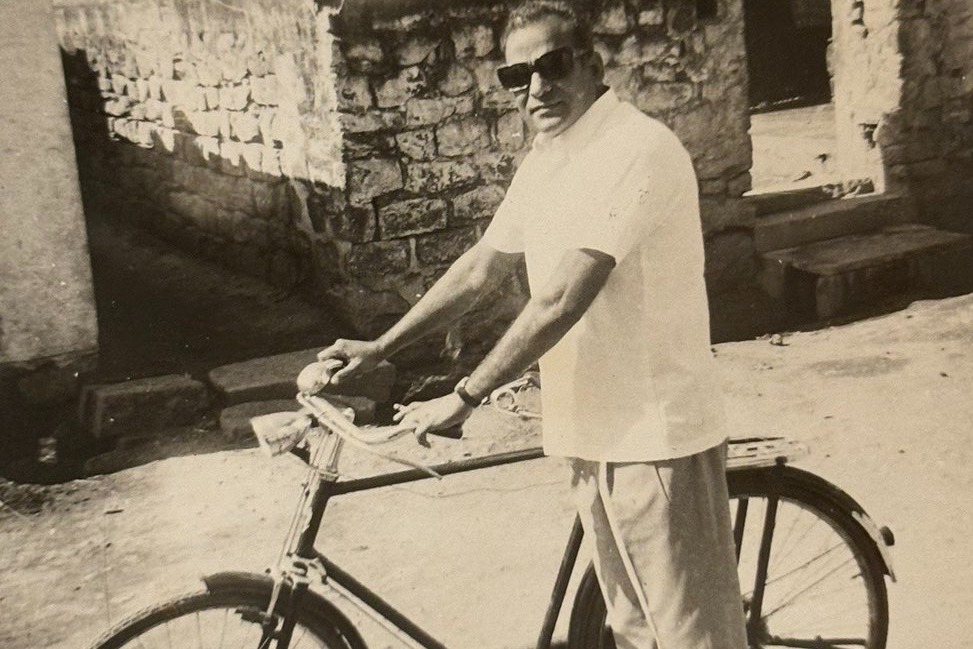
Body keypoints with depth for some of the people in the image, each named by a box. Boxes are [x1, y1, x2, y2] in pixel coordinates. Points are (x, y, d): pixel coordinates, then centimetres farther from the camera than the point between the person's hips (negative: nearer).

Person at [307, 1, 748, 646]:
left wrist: (463, 398, -18)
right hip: (593, 429, 9)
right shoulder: (545, 159, 11)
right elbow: (482, 266, 18)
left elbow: (560, 302, -24)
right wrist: (380, 347, 15)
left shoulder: (634, 149, -19)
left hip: (654, 435, -8)